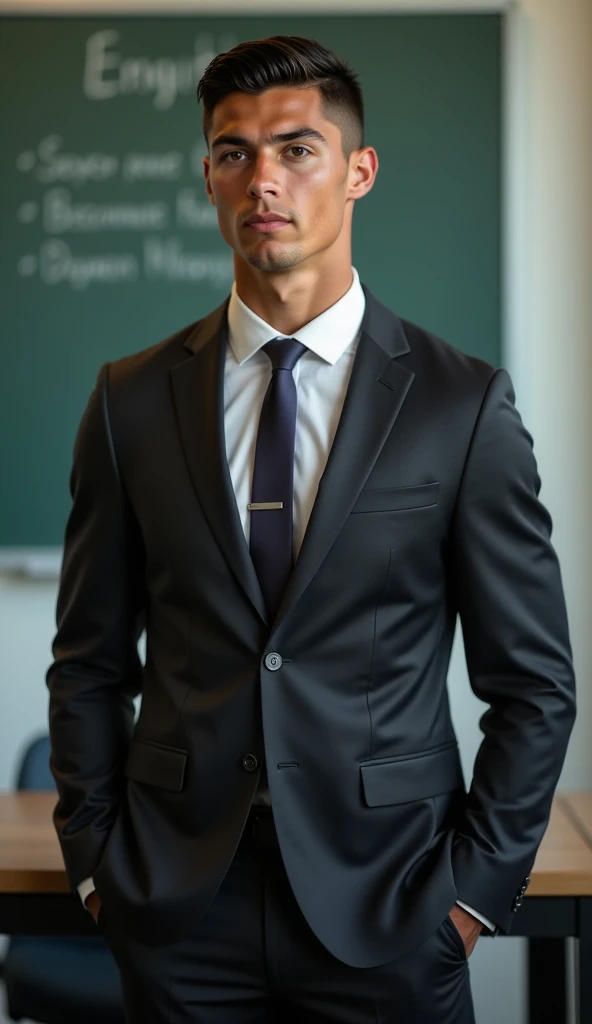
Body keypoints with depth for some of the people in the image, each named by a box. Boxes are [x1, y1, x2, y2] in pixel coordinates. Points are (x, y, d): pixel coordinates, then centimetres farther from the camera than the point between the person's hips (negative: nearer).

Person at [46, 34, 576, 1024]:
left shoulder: (464, 403, -5)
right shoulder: (132, 400, 1)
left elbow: (535, 682, -1)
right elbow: (90, 663, 6)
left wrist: (476, 886, -5)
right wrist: (95, 861, 1)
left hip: (388, 916, -1)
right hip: (178, 912, 2)